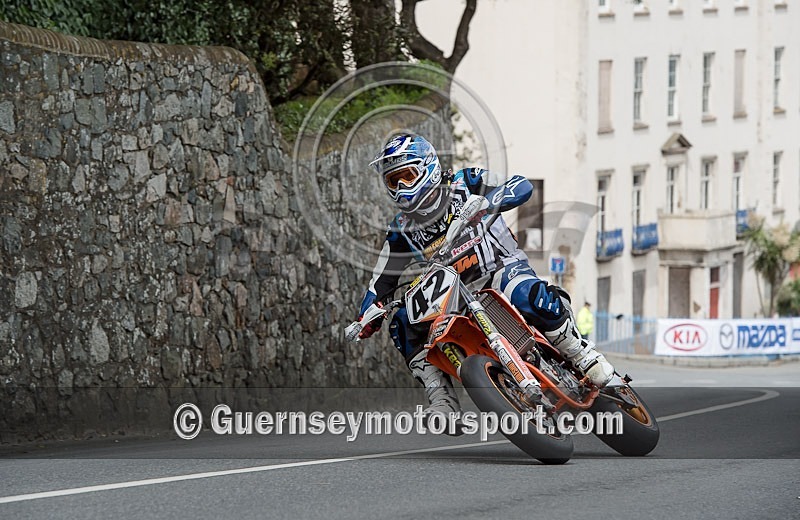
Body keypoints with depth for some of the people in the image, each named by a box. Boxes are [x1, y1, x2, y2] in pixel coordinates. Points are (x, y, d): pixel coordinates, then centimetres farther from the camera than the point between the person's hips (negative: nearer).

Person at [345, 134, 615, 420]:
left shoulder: (464, 183, -2)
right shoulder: (401, 230, 10)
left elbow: (522, 187, -14)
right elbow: (382, 281, 13)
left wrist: (481, 204, -31)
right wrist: (365, 318, -3)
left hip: (503, 269, -5)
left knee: (532, 297, -38)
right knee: (400, 318, -14)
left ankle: (585, 356, -19)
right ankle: (441, 398, -15)